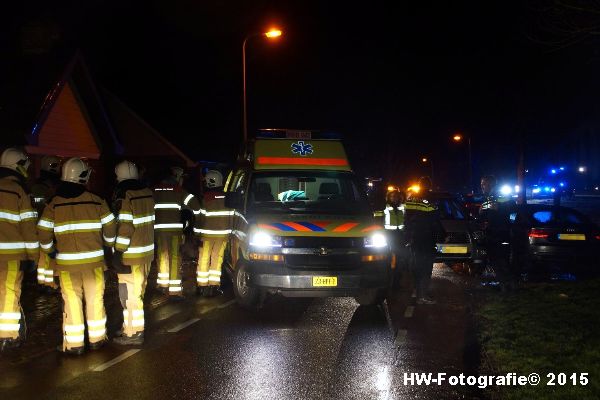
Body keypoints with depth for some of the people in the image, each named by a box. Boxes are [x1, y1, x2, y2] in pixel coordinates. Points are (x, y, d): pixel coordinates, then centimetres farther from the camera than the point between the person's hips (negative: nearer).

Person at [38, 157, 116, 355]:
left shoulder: (53, 204, -3)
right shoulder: (97, 202, -5)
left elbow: (44, 234, -3)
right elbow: (110, 229, 0)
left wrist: (51, 251, 17)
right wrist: (109, 246, 20)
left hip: (67, 263, 0)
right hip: (93, 260, 0)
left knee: (72, 302, 7)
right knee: (95, 300, 13)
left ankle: (74, 344, 11)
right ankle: (97, 338, 22)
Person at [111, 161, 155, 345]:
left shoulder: (124, 196, -17)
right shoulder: (147, 193, 7)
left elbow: (125, 227, -21)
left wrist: (118, 252, -18)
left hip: (131, 254, -8)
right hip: (147, 251, 8)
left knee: (129, 294, 0)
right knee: (138, 292, 20)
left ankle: (133, 333, 5)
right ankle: (133, 326, 33)